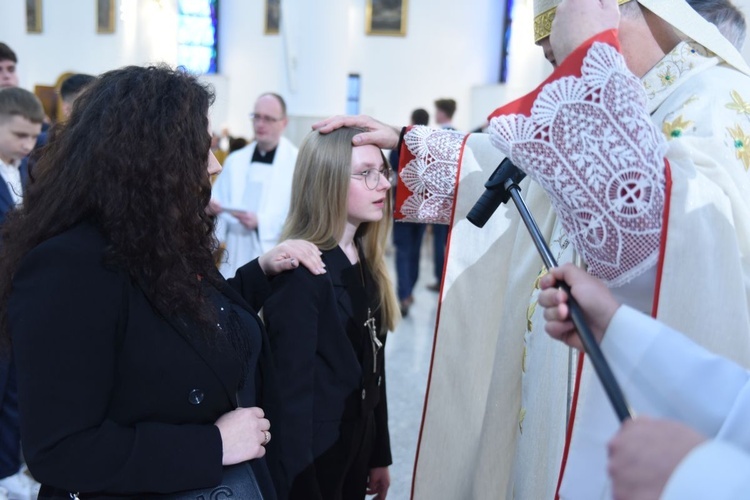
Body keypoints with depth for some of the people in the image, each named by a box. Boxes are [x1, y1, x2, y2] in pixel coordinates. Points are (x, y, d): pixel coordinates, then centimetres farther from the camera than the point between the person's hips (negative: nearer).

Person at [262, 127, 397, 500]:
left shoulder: (365, 263, 3)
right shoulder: (300, 272, -22)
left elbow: (372, 369, 8)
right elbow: (292, 391, -21)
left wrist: (379, 454, 12)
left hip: (357, 444, 8)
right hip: (312, 453, -7)